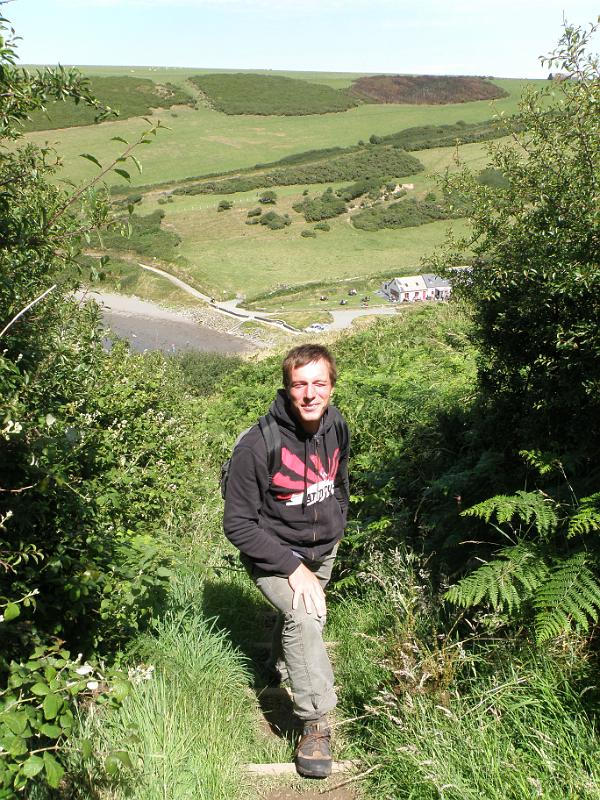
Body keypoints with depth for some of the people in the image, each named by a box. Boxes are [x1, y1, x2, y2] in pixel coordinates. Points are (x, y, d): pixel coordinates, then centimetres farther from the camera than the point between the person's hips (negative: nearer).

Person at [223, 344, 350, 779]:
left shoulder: (337, 427, -12)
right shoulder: (257, 446, -31)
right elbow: (238, 524, -25)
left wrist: (335, 529, 10)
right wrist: (293, 568, -28)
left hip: (323, 551, 6)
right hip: (274, 554, -6)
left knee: (302, 617, 26)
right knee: (304, 617, -29)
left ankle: (282, 667, 59)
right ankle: (316, 724, -12)